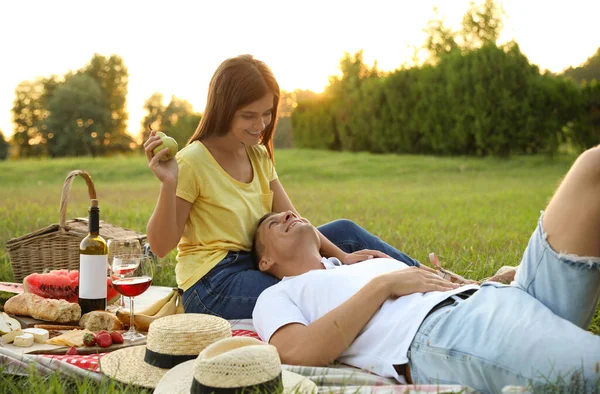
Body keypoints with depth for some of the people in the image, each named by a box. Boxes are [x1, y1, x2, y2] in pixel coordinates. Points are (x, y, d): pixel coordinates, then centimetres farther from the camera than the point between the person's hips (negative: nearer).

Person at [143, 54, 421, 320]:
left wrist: (341, 256, -9)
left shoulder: (259, 156, 8)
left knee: (345, 231, 6)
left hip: (258, 266, 8)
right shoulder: (192, 162, -16)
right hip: (214, 283, -8)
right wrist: (168, 185, -31)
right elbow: (161, 246, -16)